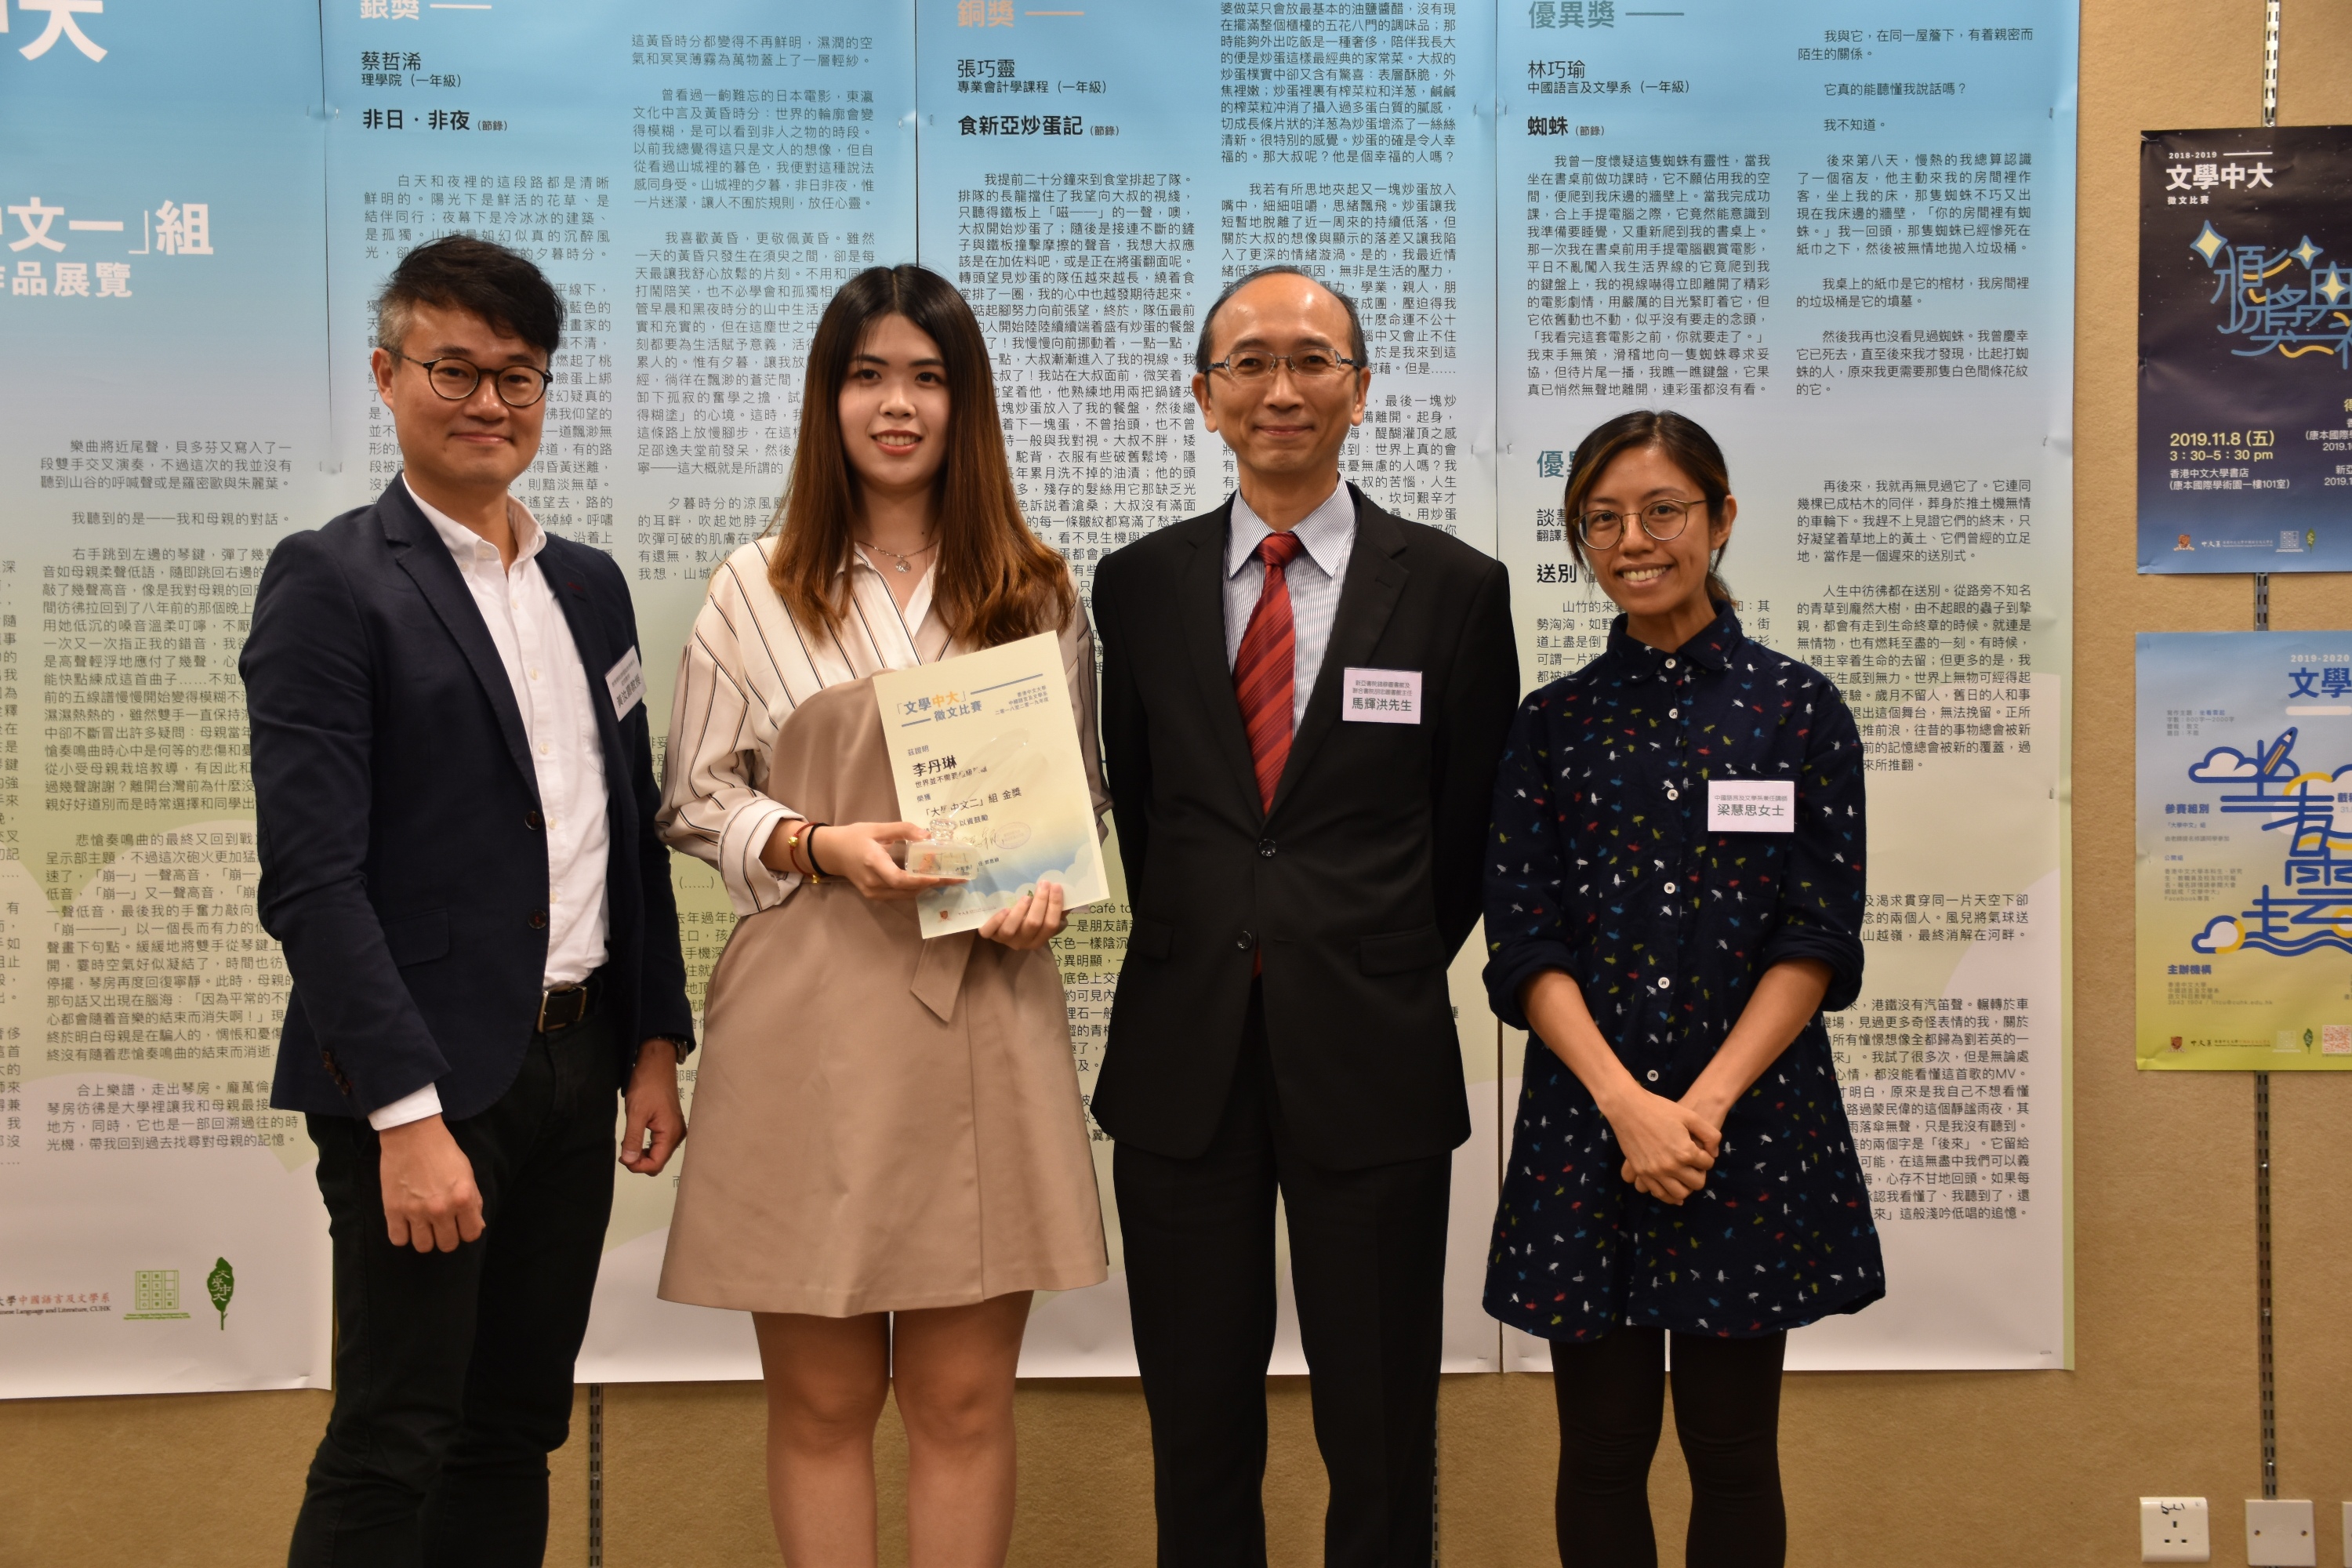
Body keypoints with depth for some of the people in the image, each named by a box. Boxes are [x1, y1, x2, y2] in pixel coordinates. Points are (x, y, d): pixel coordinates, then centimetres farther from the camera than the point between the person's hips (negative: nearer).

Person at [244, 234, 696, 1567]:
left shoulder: (588, 584, 13)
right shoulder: (330, 580, -8)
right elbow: (313, 876, -15)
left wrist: (656, 1040, 11)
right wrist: (410, 1113, -20)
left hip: (575, 1070, 7)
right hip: (428, 1081, -6)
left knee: (518, 1431, 15)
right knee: (391, 1451, 1)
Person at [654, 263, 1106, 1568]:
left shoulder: (1035, 594, 10)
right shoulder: (755, 589, 6)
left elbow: (1077, 796, 15)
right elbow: (696, 798, 7)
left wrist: (1048, 888, -6)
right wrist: (819, 845, -11)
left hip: (982, 1011, 1)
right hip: (807, 1023, -1)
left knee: (965, 1401, 6)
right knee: (821, 1401, 7)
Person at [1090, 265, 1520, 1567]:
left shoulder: (1456, 588, 0)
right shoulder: (1139, 583, 6)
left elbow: (1470, 826, 6)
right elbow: (1129, 800, 11)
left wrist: (1382, 973, 7)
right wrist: (1197, 953, 7)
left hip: (1370, 1063, -2)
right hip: (1182, 1058, 2)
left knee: (1381, 1435, 9)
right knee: (1196, 1422, 13)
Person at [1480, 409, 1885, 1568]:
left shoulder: (1799, 709, 2)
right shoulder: (1552, 724, 6)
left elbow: (1819, 939, -3)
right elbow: (1524, 947, -1)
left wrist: (1704, 1105, -14)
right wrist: (1629, 1104, -14)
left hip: (1755, 1123, -1)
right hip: (1588, 1122, 1)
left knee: (1734, 1452, 7)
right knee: (1604, 1449, 8)